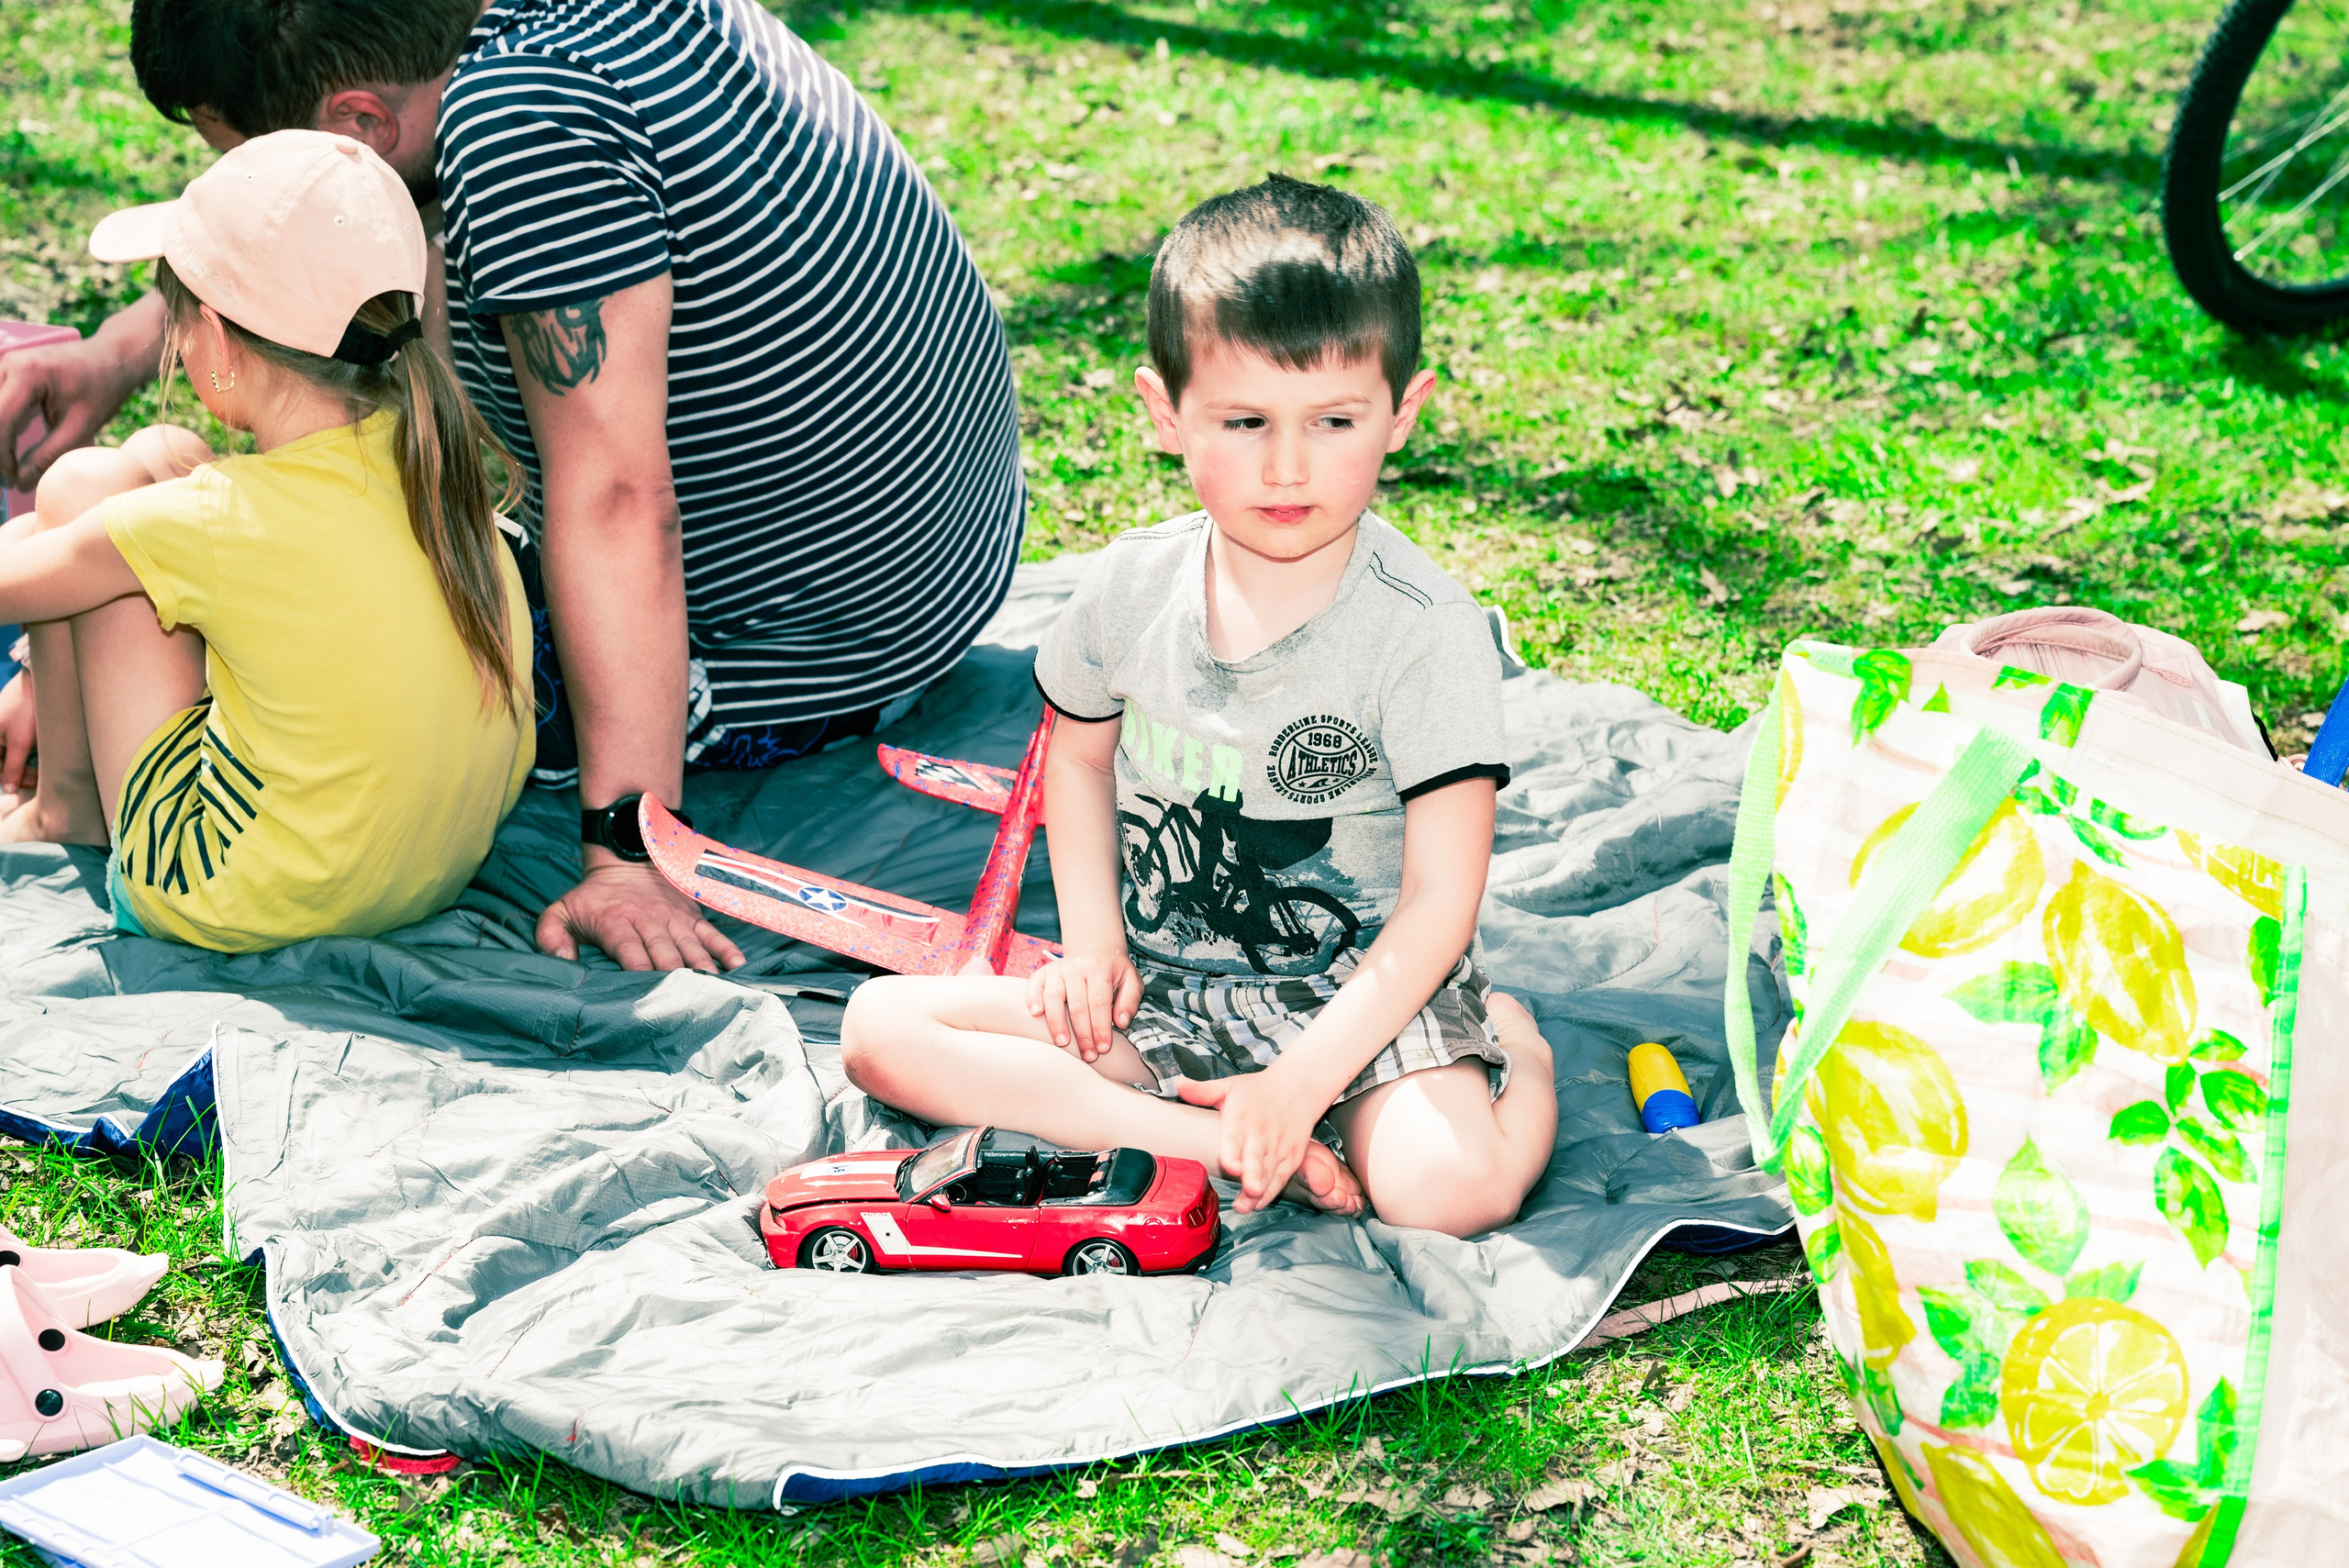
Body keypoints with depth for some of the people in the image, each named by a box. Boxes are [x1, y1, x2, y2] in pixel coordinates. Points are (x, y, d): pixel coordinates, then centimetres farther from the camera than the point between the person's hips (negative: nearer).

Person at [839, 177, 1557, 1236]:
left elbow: (1440, 901, -17)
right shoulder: (1132, 587, -4)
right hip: (1162, 988, 5)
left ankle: (1510, 1049, 3)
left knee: (1451, 1188, -33)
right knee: (882, 1031, -13)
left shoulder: (1428, 634, -18)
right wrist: (1093, 941, 2)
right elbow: (1079, 751, 16)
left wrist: (1299, 1083, -24)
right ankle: (1228, 1146, -19)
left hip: (1360, 990, -5)